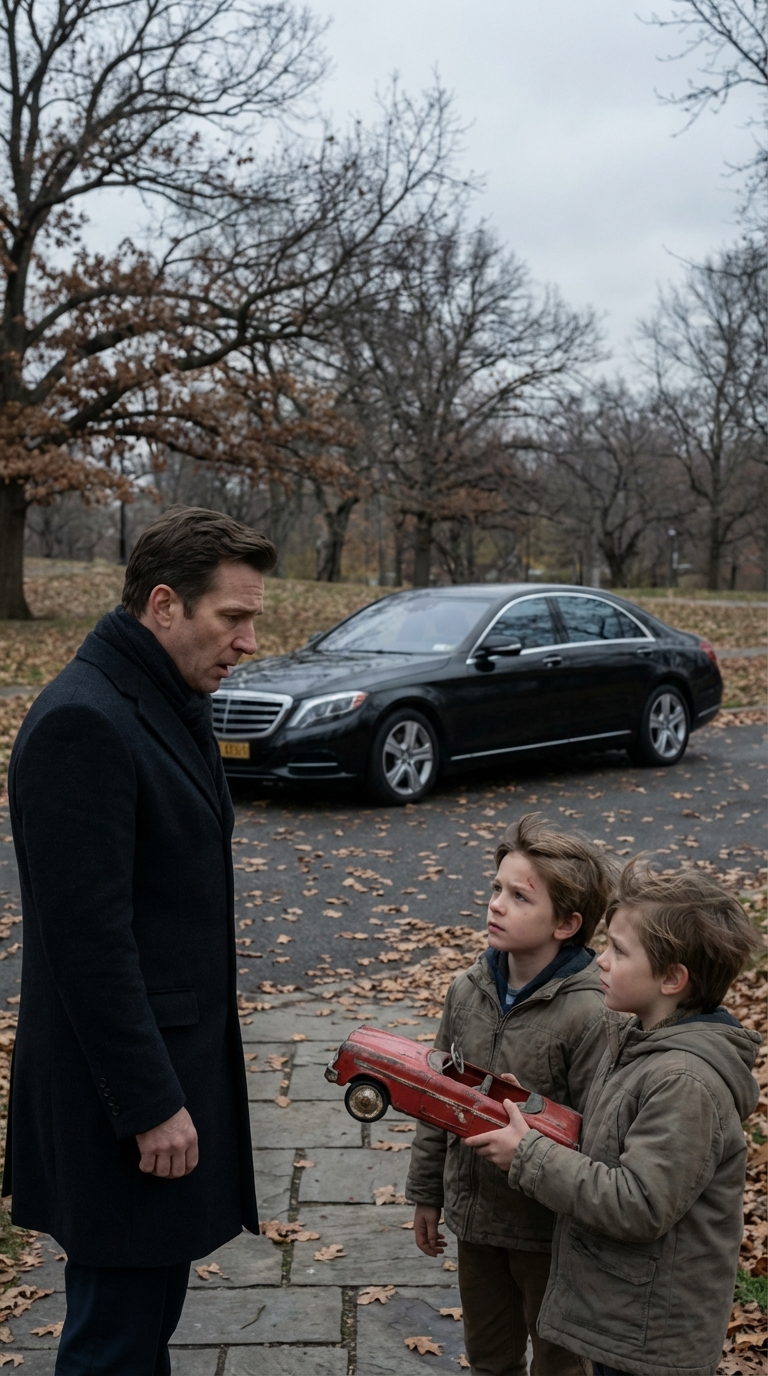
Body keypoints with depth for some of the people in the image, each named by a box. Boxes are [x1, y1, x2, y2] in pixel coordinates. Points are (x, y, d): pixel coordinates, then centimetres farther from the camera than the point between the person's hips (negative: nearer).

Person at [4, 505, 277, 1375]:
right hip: (124, 1079, -9)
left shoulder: (170, 705, 10)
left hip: (178, 1047, 9)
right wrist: (150, 1105, -20)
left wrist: (178, 1079, 16)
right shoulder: (81, 722, -21)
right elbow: (88, 935, -23)